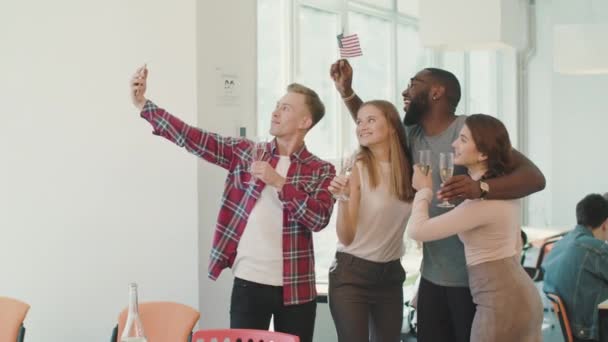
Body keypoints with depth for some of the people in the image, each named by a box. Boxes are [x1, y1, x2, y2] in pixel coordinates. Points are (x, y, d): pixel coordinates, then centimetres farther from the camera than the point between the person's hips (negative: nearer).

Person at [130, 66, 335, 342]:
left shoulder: (321, 171, 2)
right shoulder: (244, 152, 5)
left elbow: (319, 219, -13)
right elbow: (194, 139, -3)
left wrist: (278, 182, -19)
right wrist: (144, 105, -10)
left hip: (295, 288, -1)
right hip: (248, 282, 1)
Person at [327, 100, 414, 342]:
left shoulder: (409, 168, 0)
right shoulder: (357, 169, -11)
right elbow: (346, 238, -14)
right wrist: (342, 199, -28)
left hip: (391, 274, 5)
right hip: (351, 274, -4)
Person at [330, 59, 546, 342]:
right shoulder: (413, 135, 8)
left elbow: (534, 177, -22)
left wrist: (480, 187, -39)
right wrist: (347, 92, 13)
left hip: (476, 277, -6)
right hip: (432, 276, 6)